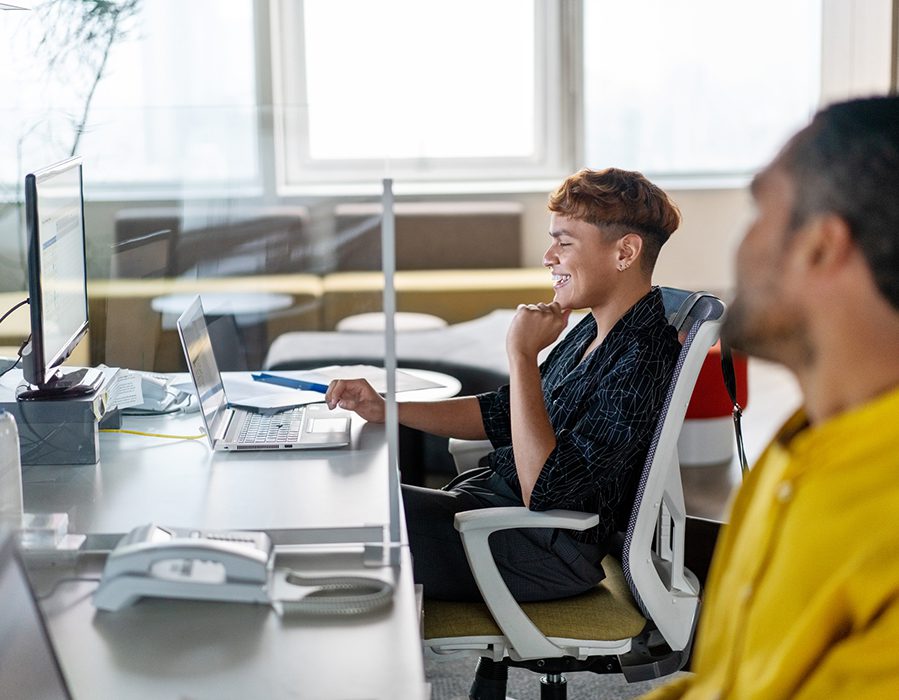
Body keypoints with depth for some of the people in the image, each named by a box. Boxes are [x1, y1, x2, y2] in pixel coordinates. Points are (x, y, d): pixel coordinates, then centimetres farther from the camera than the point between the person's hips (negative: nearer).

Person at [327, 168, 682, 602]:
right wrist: (383, 410, 6)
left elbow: (544, 493, -28)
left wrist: (522, 355, -24)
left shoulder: (641, 359, -22)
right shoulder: (595, 331, 8)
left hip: (549, 551, -10)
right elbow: (501, 413, 17)